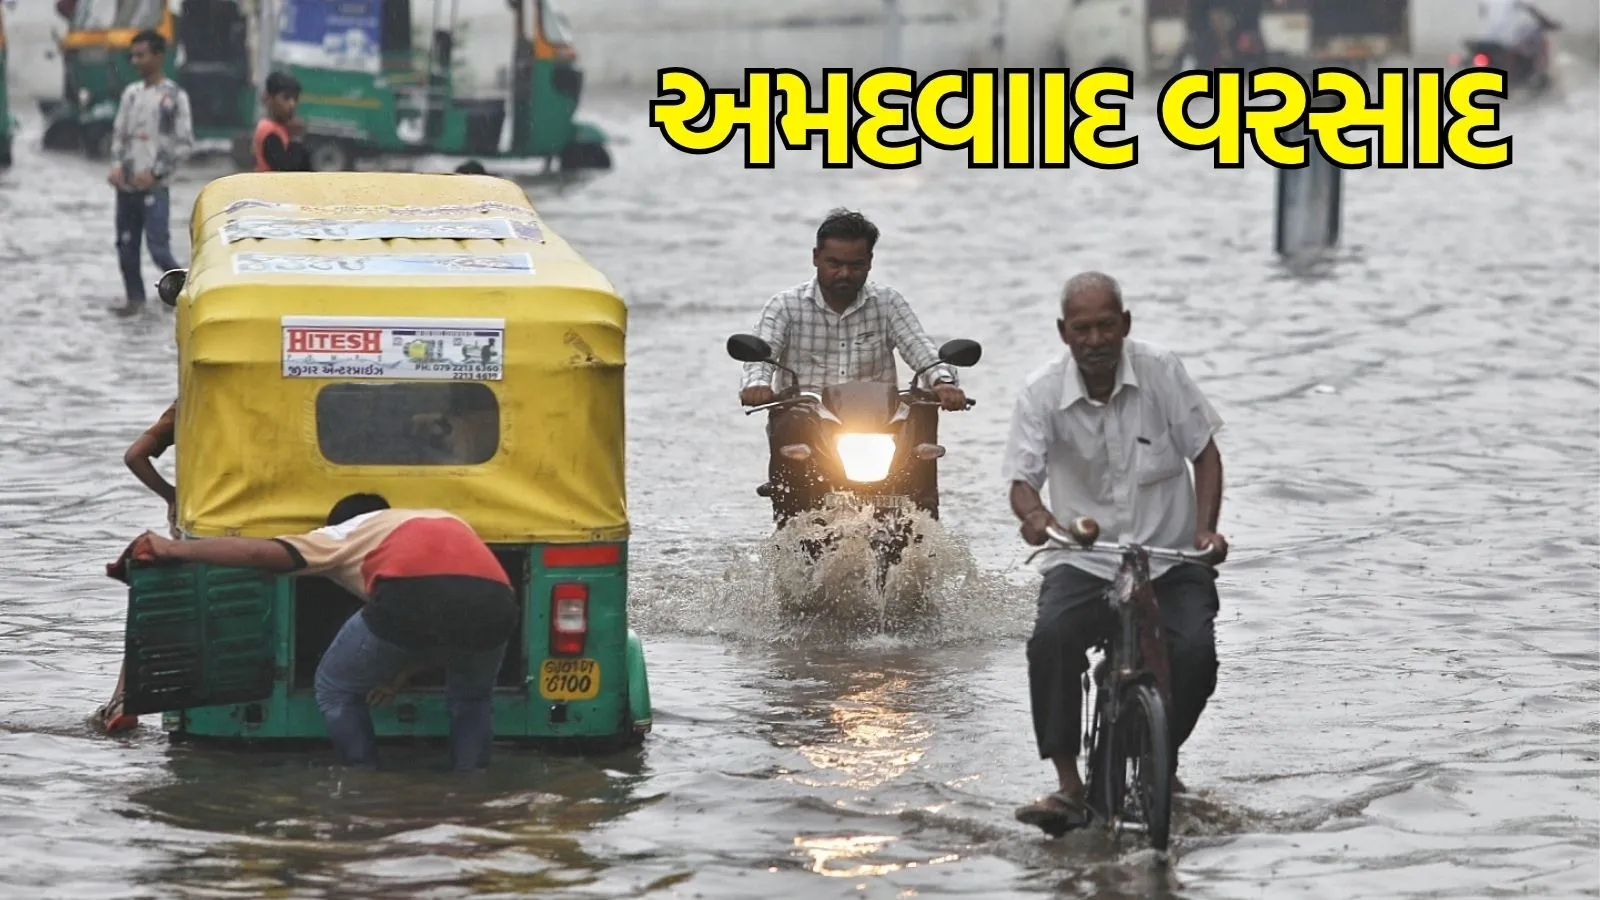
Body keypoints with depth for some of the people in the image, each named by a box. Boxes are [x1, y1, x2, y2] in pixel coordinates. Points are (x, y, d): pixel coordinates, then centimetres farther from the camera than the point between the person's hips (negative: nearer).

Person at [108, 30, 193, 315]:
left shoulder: (174, 96, -6)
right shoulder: (131, 93, 11)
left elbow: (185, 143, -7)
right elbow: (119, 134, 15)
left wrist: (155, 172, -13)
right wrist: (117, 165, -3)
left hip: (154, 186, -5)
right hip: (126, 185, 5)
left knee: (159, 248, -10)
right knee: (126, 245, 6)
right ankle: (135, 297, 18)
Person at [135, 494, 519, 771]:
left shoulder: (348, 533, 31)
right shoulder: (446, 520, 44)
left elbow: (261, 551, 22)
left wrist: (173, 550, 30)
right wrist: (401, 671, 66)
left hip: (411, 595, -4)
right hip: (492, 601, 4)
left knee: (336, 690, 24)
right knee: (472, 698, 36)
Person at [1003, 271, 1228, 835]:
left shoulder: (1160, 372, -5)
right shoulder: (1043, 393, -5)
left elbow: (1204, 452, 2)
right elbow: (1023, 478, -11)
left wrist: (1205, 530, -11)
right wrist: (1035, 514, -35)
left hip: (1169, 558, 0)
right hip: (1082, 561, 0)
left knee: (1195, 651, -24)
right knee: (1051, 639, -30)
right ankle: (1067, 783, -20)